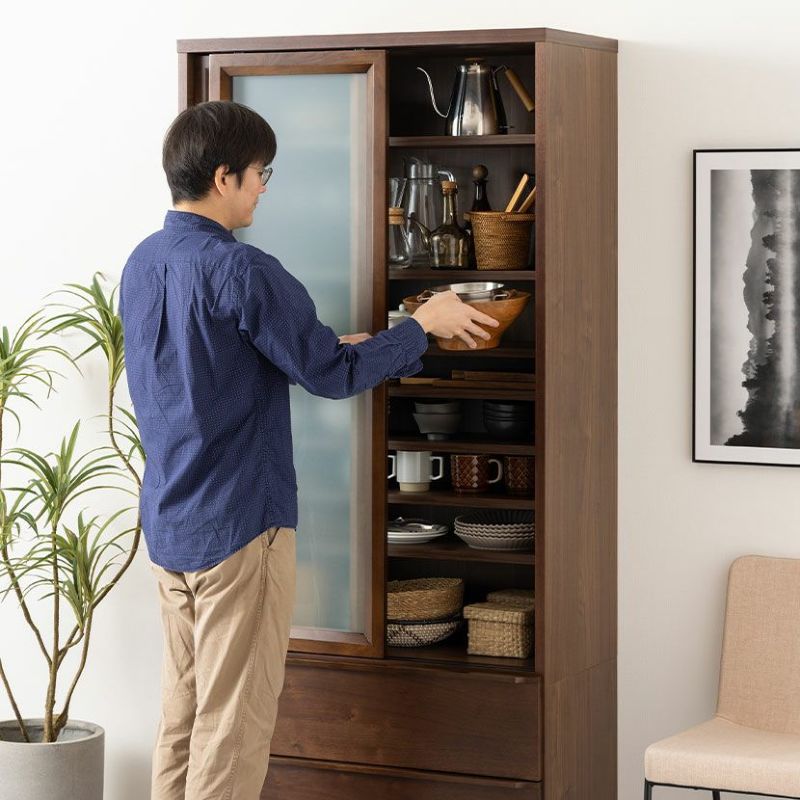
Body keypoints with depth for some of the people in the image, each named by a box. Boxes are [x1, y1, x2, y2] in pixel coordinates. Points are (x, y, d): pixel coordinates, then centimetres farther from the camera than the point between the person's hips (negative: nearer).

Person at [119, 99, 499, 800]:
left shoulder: (142, 263, 8)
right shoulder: (240, 271, -19)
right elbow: (334, 374, -13)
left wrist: (327, 348, 18)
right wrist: (424, 324, 1)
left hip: (167, 525, 9)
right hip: (238, 524, -8)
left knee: (183, 710, 14)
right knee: (234, 721, -1)